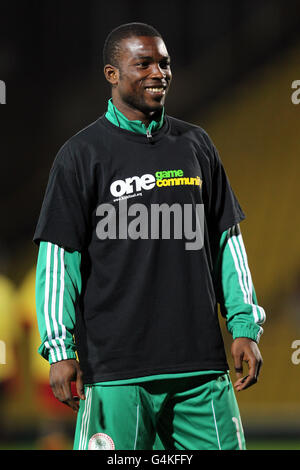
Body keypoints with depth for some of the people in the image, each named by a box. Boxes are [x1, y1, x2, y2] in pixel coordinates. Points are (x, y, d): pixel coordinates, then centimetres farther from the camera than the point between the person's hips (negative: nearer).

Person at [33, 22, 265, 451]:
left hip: (201, 363, 4)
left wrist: (246, 326, 10)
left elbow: (226, 239, 17)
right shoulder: (83, 154, 1)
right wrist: (60, 348, -9)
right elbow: (58, 255, -2)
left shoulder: (196, 145, 13)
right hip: (115, 368, -4)